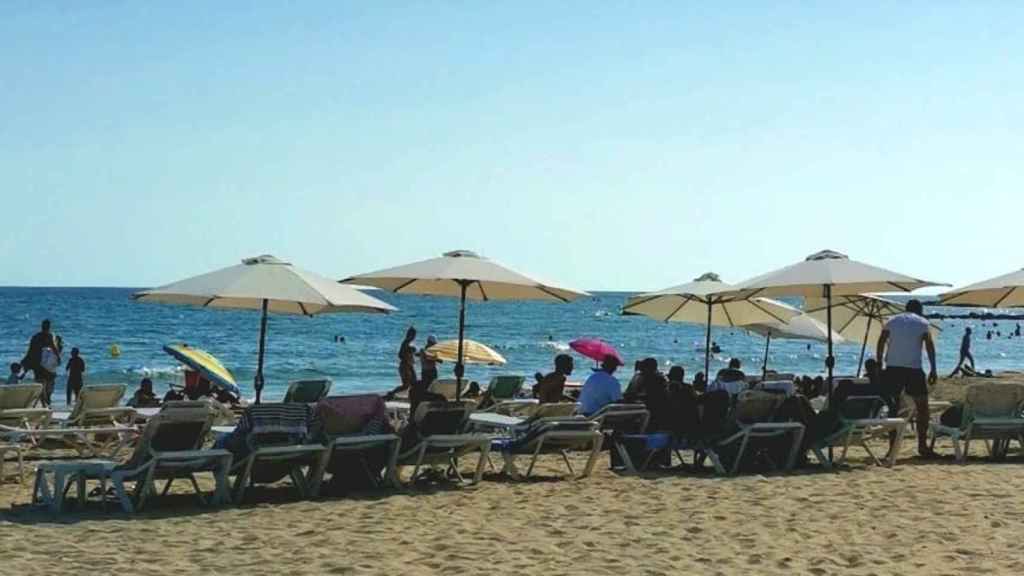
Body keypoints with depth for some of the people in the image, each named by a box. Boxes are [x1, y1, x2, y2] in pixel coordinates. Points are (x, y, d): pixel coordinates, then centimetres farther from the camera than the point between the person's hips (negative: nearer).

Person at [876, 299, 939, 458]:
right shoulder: (922, 322, 8)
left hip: (892, 367, 3)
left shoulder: (892, 321, 16)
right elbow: (929, 345, -2)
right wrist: (933, 370, -3)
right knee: (922, 405, 7)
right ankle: (922, 445, 4)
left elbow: (881, 344, 8)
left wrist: (879, 366, 10)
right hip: (913, 367, -3)